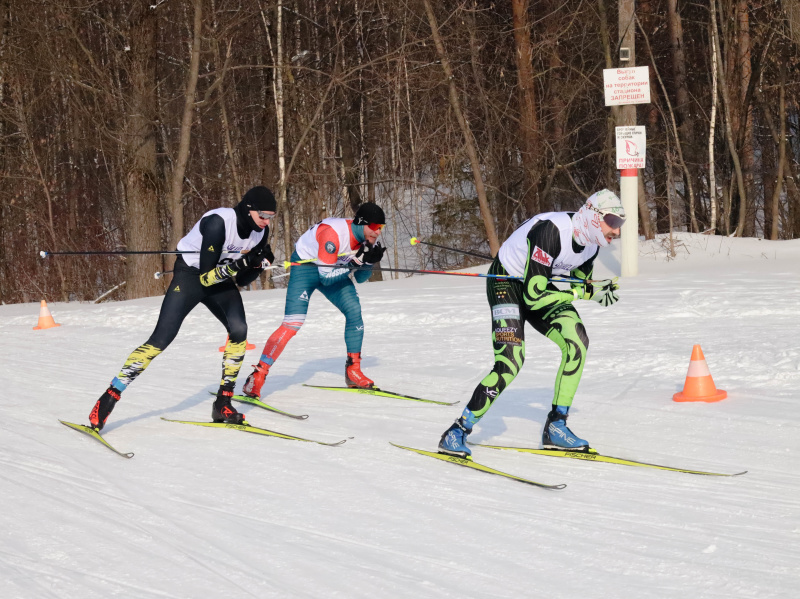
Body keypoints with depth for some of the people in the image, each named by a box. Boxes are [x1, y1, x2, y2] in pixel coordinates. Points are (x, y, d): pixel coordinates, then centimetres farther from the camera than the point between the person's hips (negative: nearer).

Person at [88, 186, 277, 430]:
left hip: (222, 279, 6)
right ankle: (110, 396, -12)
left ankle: (223, 404, -8)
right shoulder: (218, 223, -30)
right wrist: (239, 263, -39)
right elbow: (206, 276, -29)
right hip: (191, 275, -6)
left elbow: (241, 281, 1)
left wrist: (257, 264, -18)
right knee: (161, 339, -16)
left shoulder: (260, 231, -8)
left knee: (239, 330, -18)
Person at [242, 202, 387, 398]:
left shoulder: (368, 239, -11)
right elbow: (326, 277, -32)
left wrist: (369, 261, -19)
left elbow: (359, 278, -1)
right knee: (293, 322, -18)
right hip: (306, 265, -7)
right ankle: (257, 377, -17)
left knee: (355, 311, -8)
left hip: (335, 270, 7)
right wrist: (356, 262, -35)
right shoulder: (333, 233, -34)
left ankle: (353, 371, 5)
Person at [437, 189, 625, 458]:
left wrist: (596, 290, -15)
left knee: (577, 341, -15)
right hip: (507, 282, -7)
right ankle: (457, 432, -12)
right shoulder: (551, 231, -34)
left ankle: (556, 427, -6)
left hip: (540, 282, 7)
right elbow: (534, 296, -33)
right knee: (510, 361, -23)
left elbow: (579, 280, 8)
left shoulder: (591, 238, -9)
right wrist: (585, 292, -29)